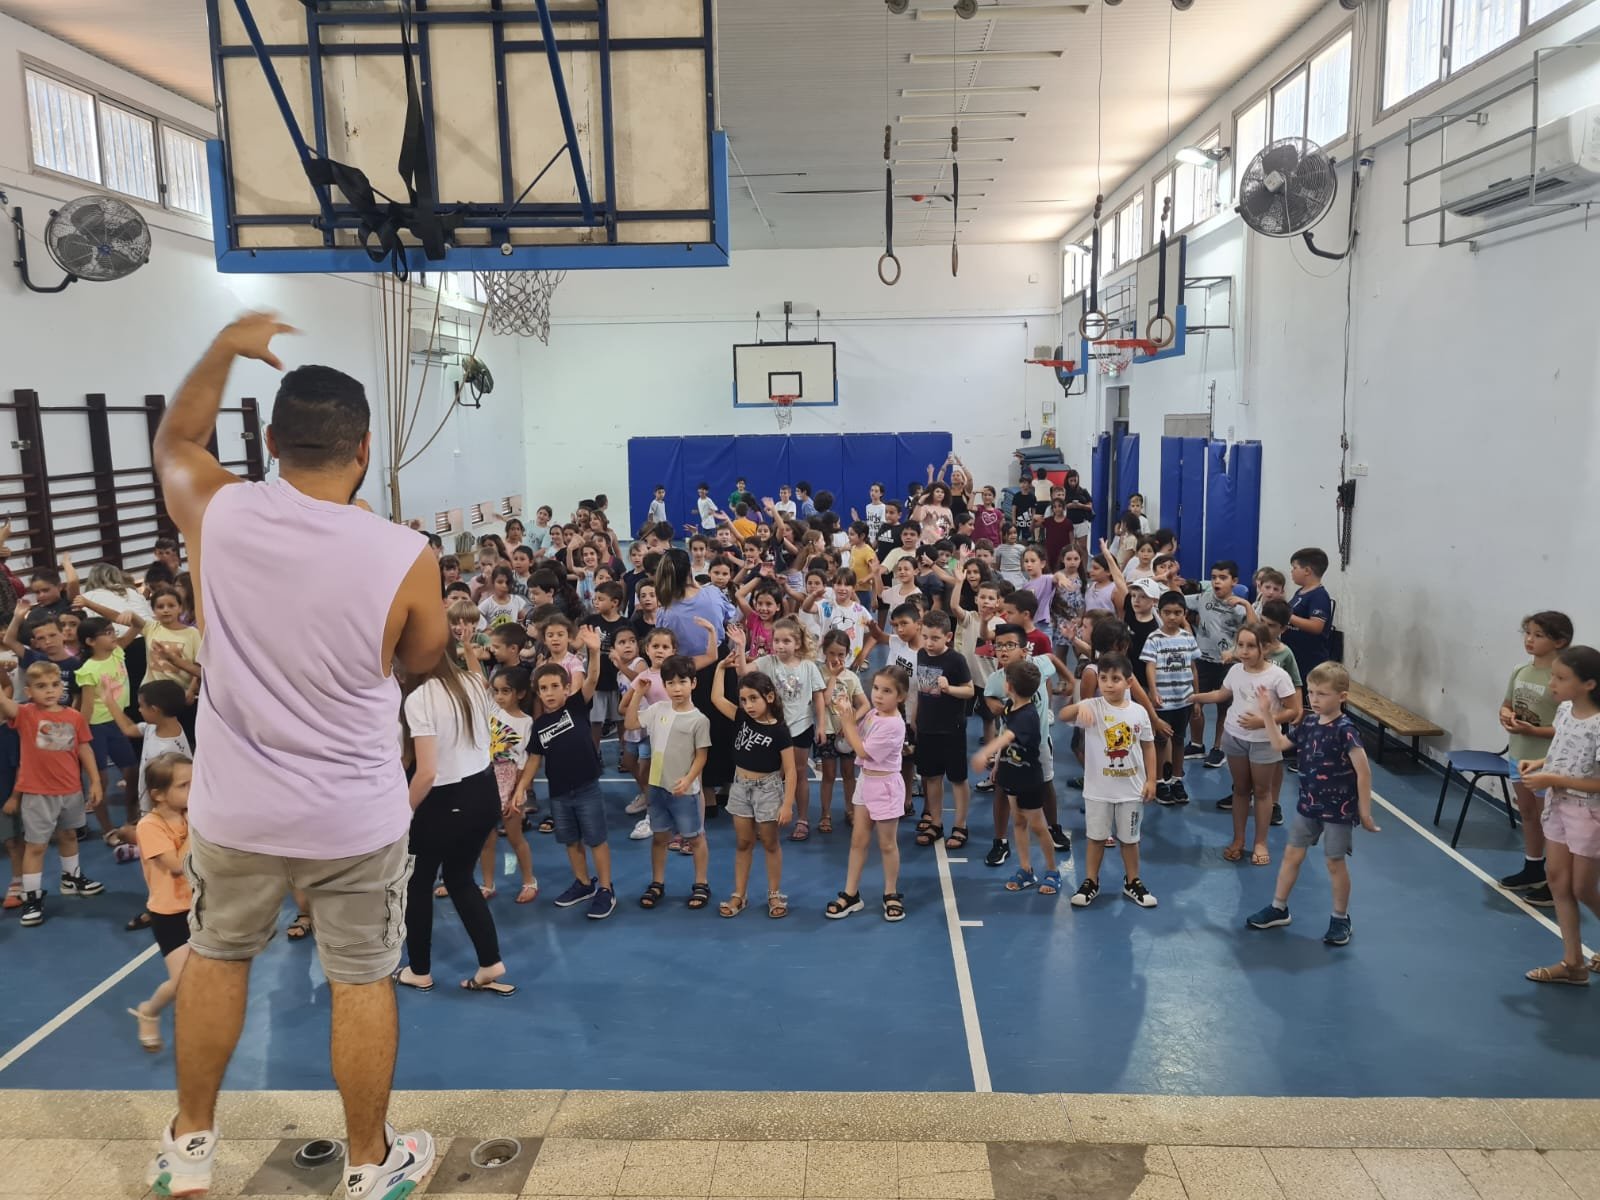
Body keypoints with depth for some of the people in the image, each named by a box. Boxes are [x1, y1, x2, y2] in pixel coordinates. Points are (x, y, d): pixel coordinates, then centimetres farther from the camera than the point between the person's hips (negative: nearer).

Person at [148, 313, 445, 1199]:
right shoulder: (403, 555, -19)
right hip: (355, 818, -2)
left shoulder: (218, 513, -12)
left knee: (217, 958, 26)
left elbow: (173, 442, 13)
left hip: (233, 808, 3)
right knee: (362, 981, 15)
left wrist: (224, 349, 17)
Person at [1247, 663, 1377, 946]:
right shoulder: (1309, 723, 0)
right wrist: (1266, 712, 5)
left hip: (1338, 809, -7)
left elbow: (1363, 772, -21)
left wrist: (1364, 812, -19)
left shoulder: (1345, 730, -21)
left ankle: (1340, 919, 24)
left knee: (1335, 862, 7)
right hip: (1308, 804, 7)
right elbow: (1279, 744, 12)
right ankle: (1278, 909, 26)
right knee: (1292, 854, 13)